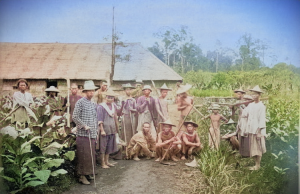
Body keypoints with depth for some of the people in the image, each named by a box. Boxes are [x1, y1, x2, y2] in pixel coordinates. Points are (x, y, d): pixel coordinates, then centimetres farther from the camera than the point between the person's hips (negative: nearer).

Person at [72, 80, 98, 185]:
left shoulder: (94, 104, 15)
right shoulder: (80, 102, -7)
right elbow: (75, 117, -11)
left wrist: (96, 132, 15)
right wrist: (84, 126, -15)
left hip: (92, 134, 7)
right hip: (83, 134, -7)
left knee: (91, 155, 11)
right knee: (83, 155, -3)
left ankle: (89, 172, 24)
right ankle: (82, 176, 5)